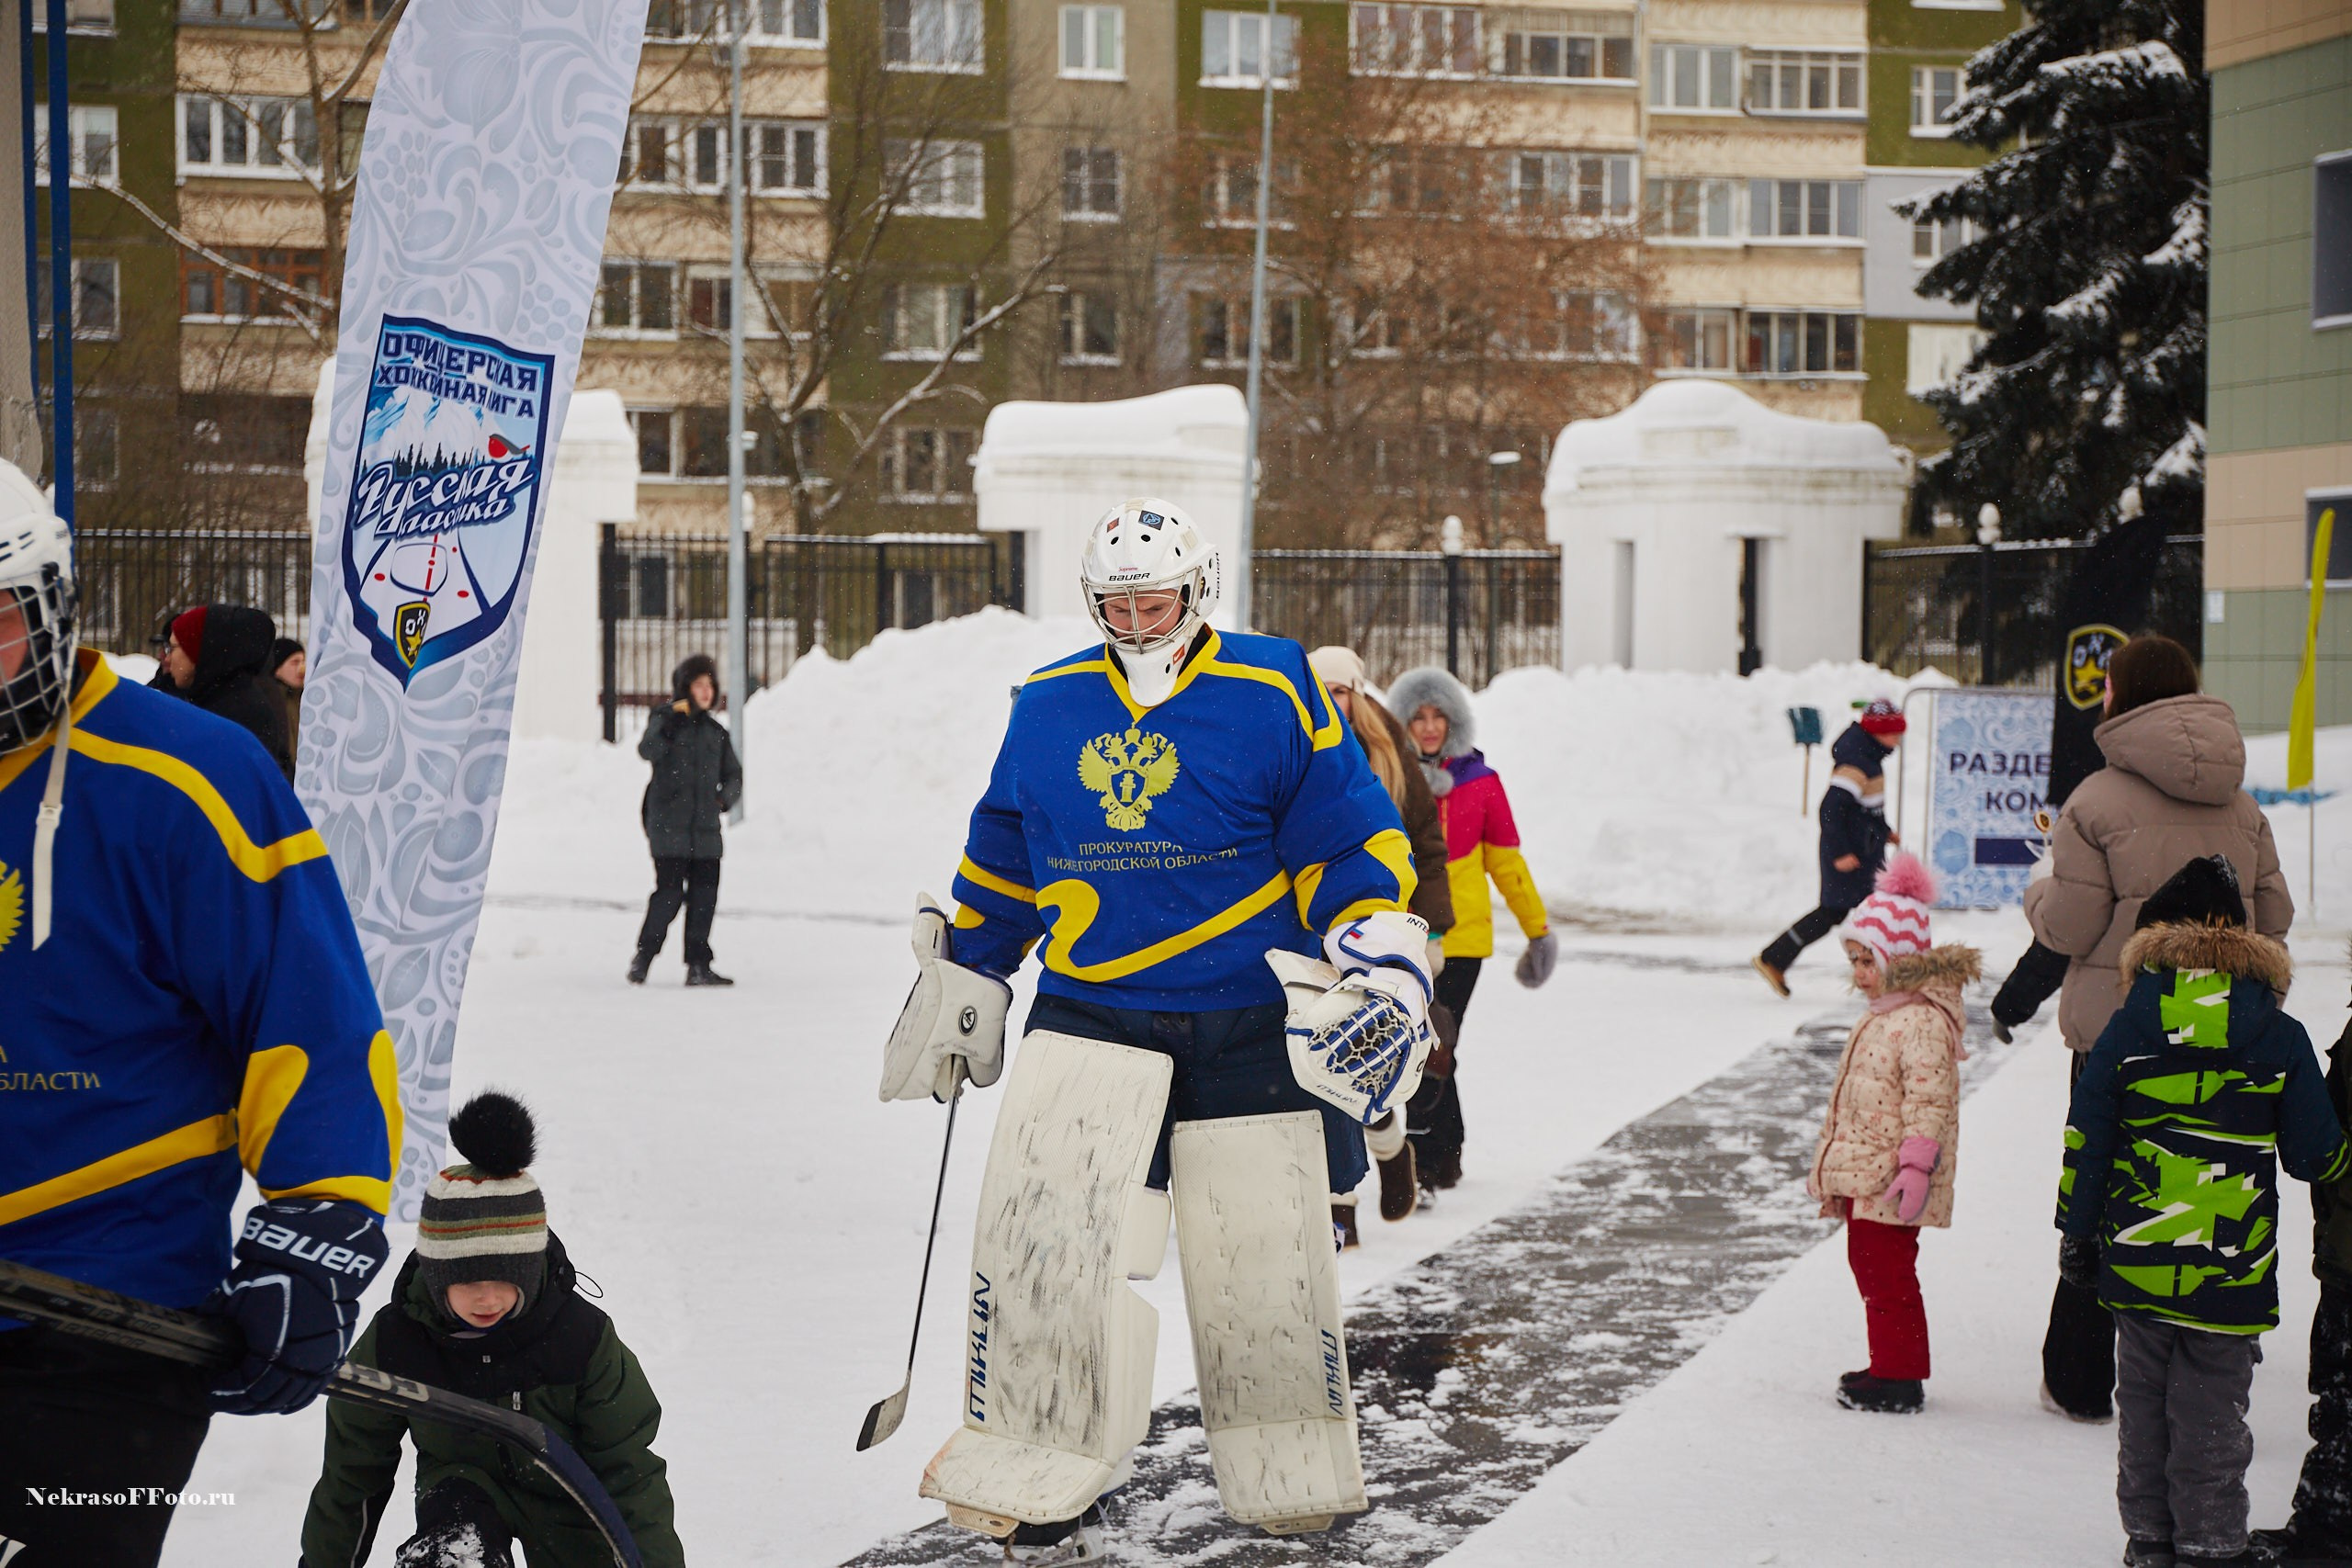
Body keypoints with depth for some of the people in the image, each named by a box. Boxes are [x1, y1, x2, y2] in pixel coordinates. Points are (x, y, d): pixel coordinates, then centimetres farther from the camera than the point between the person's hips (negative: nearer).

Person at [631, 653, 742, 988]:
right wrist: (670, 721, -31)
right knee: (670, 892, -10)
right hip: (669, 825, -5)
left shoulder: (716, 732, 16)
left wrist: (726, 797, 2)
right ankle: (643, 957, 6)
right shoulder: (666, 720, 1)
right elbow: (648, 750, -19)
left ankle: (698, 966, 8)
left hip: (706, 828, 5)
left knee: (704, 895, 1)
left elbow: (733, 775, 22)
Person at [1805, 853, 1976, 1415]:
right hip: (1861, 1175, 10)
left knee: (1888, 1277, -5)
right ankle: (1888, 1368, 26)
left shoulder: (1924, 1022, -18)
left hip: (1891, 1180, -10)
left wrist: (1915, 1164, -26)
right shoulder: (1879, 1016, 15)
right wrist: (1834, 1172, 26)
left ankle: (1899, 1378, 3)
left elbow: (1928, 1100, -22)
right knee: (1871, 1268, 16)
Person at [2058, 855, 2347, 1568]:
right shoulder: (2281, 1038, -4)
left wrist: (2077, 1233, 11)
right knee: (2210, 1413, 5)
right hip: (2231, 1269, -2)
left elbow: (2086, 1143, 0)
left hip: (2136, 1260, 2)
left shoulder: (2126, 1030, -2)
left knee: (2143, 1401, 14)